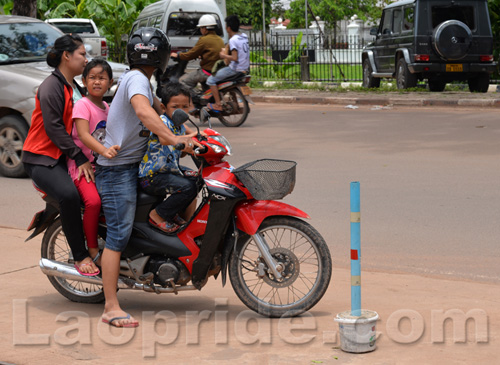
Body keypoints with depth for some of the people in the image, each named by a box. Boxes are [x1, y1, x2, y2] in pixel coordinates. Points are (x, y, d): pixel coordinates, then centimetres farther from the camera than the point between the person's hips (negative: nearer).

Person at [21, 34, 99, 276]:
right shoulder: (52, 86, -11)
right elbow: (53, 128, -19)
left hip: (63, 156, 9)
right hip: (41, 158, -9)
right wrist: (79, 158, -22)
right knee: (69, 194, -32)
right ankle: (80, 256, -24)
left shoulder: (75, 88, 19)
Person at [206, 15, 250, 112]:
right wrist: (226, 51, 21)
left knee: (211, 80, -3)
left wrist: (224, 56, -11)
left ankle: (218, 104, -7)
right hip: (245, 69, 9)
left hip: (235, 69, -9)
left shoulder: (233, 40, -18)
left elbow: (235, 58, -25)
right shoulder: (244, 37, 9)